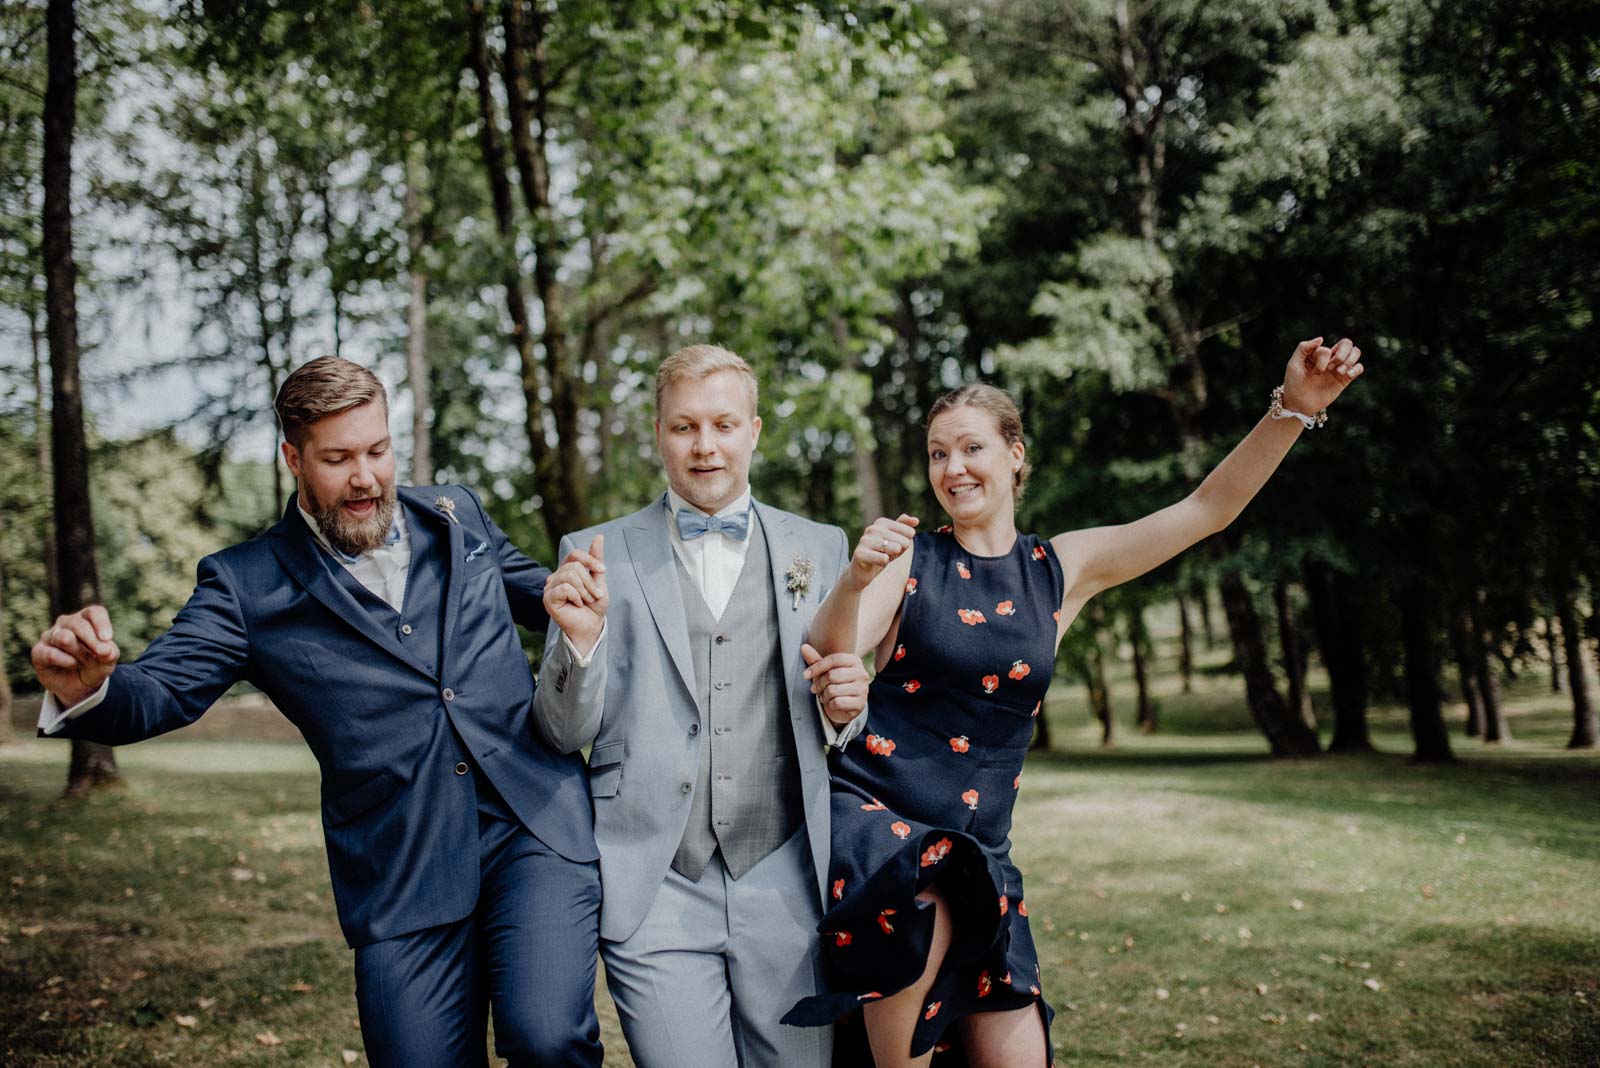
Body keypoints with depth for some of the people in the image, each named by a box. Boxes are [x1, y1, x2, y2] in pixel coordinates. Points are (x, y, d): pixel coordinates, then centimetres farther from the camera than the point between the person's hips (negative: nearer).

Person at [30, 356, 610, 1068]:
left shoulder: (457, 516, 12)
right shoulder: (248, 584, 4)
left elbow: (526, 584, 29)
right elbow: (157, 694, -3)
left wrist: (565, 593, 5)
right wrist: (86, 689, -26)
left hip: (538, 827, 1)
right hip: (403, 871, 0)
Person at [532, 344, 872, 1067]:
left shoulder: (820, 549, 11)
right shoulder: (599, 554, 6)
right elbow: (565, 734, 3)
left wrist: (843, 707, -7)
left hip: (785, 890, 2)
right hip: (653, 894, -1)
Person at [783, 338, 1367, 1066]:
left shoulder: (1063, 569, 7)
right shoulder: (908, 559, -2)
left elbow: (1209, 508, 3)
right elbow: (830, 653, -16)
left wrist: (1294, 406, -8)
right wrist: (855, 579, -37)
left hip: (978, 852, 4)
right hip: (873, 815, -4)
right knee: (924, 919, -35)